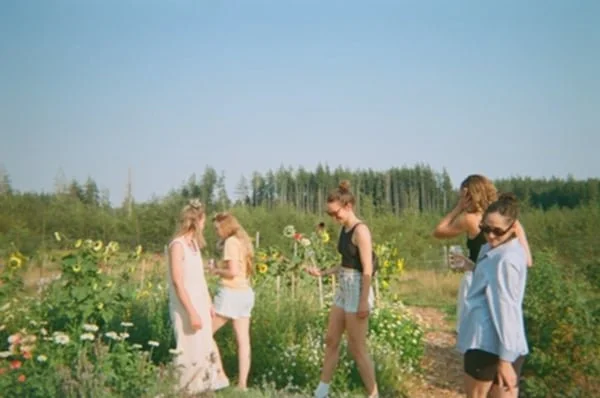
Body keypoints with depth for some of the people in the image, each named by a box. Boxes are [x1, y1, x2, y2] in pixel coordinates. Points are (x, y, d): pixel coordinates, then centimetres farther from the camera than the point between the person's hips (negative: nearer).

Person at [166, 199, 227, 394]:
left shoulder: (194, 243, 10)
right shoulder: (177, 245, -16)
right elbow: (177, 282, -20)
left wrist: (209, 303, 16)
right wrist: (192, 312, -22)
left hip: (200, 305, 8)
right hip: (186, 308, -8)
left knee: (204, 347, 16)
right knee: (190, 350, -1)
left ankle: (204, 383, 28)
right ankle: (185, 389, 12)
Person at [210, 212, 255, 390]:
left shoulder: (230, 242, -11)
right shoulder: (243, 241, 15)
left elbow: (233, 271, -20)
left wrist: (217, 271, -3)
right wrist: (221, 269, 9)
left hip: (231, 293, -9)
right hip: (245, 293, 9)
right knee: (243, 341, 5)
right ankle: (242, 383, 6)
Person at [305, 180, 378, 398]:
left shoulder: (360, 230, -16)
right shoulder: (344, 229, 9)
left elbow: (368, 269, -20)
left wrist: (364, 301, -23)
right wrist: (322, 272, 15)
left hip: (357, 290, -9)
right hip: (343, 289, 9)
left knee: (357, 348, -2)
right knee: (331, 340, 14)